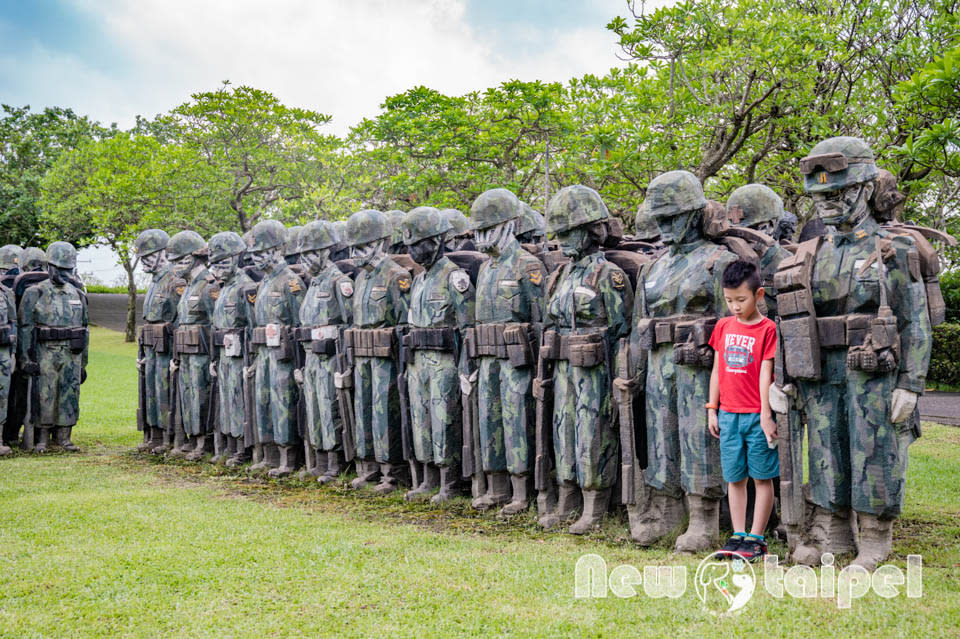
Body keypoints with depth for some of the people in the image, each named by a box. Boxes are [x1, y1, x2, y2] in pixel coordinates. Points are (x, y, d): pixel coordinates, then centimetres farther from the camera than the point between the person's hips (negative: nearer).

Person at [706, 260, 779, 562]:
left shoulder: (767, 328, -7)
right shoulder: (723, 327, 8)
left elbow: (766, 372, -10)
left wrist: (766, 415, -12)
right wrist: (712, 409, 11)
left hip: (756, 416, -5)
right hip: (728, 415, 5)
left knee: (762, 477, 3)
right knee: (734, 478, 9)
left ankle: (756, 538, 8)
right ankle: (738, 535, 15)